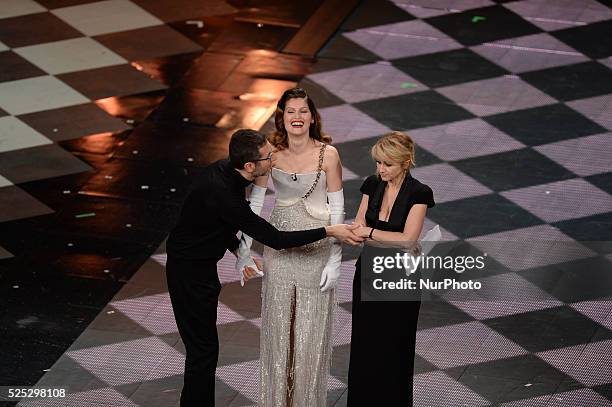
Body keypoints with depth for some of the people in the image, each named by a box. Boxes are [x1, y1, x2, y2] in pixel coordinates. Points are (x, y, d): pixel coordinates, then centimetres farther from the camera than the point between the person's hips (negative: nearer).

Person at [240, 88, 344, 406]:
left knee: (311, 329, 6)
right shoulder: (271, 153, -5)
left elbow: (337, 208, -7)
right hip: (279, 249, 2)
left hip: (317, 249, -2)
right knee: (278, 326, 10)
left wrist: (335, 260, -9)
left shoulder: (327, 154, -12)